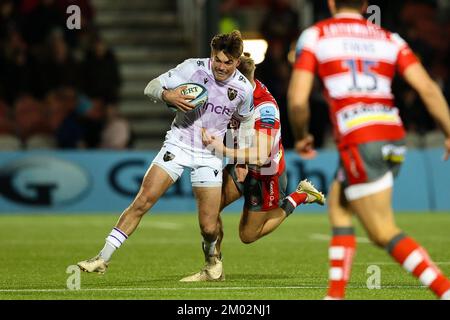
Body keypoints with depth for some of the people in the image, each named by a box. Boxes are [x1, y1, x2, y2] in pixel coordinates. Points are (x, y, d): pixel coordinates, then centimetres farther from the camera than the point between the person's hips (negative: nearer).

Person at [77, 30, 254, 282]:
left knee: (209, 228, -4)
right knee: (142, 201, -15)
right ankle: (103, 258, -10)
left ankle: (212, 257, 32)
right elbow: (152, 87, -4)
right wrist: (168, 96, -25)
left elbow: (245, 121, 16)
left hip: (210, 155, 1)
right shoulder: (193, 68, -9)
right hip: (178, 145, -1)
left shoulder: (244, 88, -4)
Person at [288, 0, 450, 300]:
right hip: (394, 138, 6)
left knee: (384, 234, -3)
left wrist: (302, 137, 15)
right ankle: (336, 295, 20)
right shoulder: (390, 39, 15)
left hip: (359, 142, -6)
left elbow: (297, 101, -2)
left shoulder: (314, 36, 7)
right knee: (338, 208, 23)